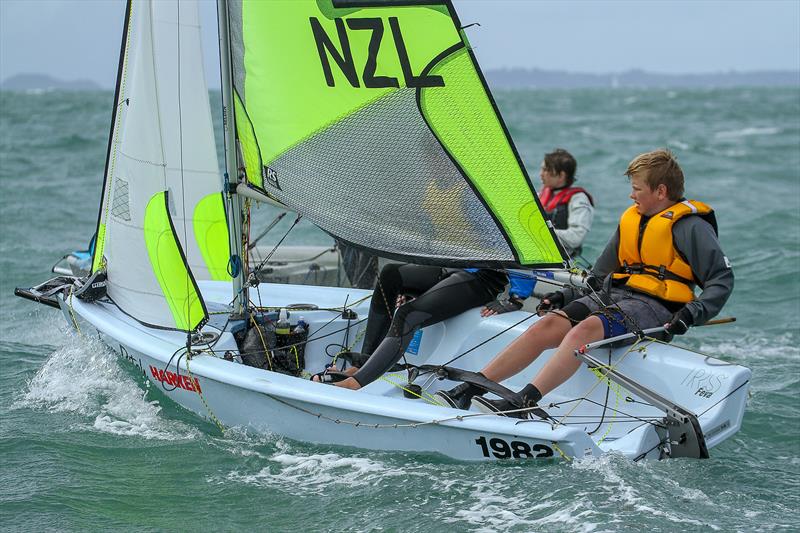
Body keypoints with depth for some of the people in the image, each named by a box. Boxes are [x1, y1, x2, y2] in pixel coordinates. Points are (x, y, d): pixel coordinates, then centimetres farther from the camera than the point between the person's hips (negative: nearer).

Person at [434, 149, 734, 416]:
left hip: (653, 306, -7)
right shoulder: (630, 219, 19)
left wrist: (693, 313, -24)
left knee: (586, 328, -35)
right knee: (548, 324, -18)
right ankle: (465, 391, -24)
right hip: (612, 294, 7)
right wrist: (568, 296, 10)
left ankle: (523, 403, -45)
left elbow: (722, 279, -10)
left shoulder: (690, 226, -3)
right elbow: (602, 275, 24)